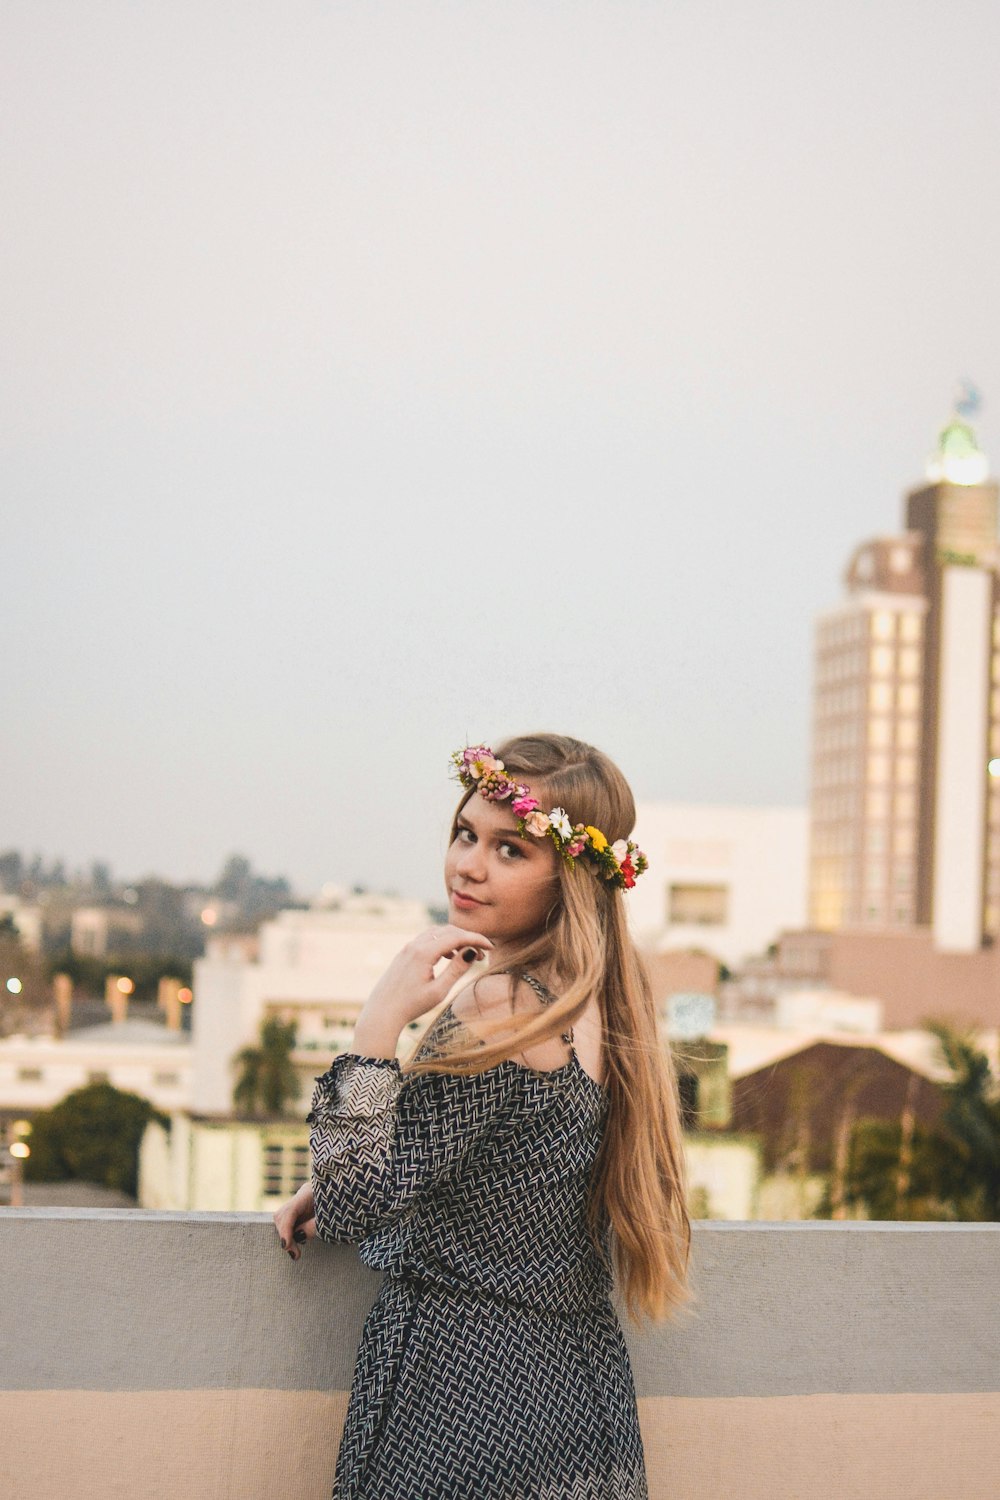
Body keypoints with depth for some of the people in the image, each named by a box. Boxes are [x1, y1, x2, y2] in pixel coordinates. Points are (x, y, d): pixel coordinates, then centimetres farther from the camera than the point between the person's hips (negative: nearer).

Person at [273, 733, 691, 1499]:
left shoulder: (499, 1008, -21)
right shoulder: (595, 1004, 6)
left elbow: (352, 1207, -22)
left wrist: (379, 1020, -26)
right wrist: (338, 1188, 13)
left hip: (468, 1395, -9)